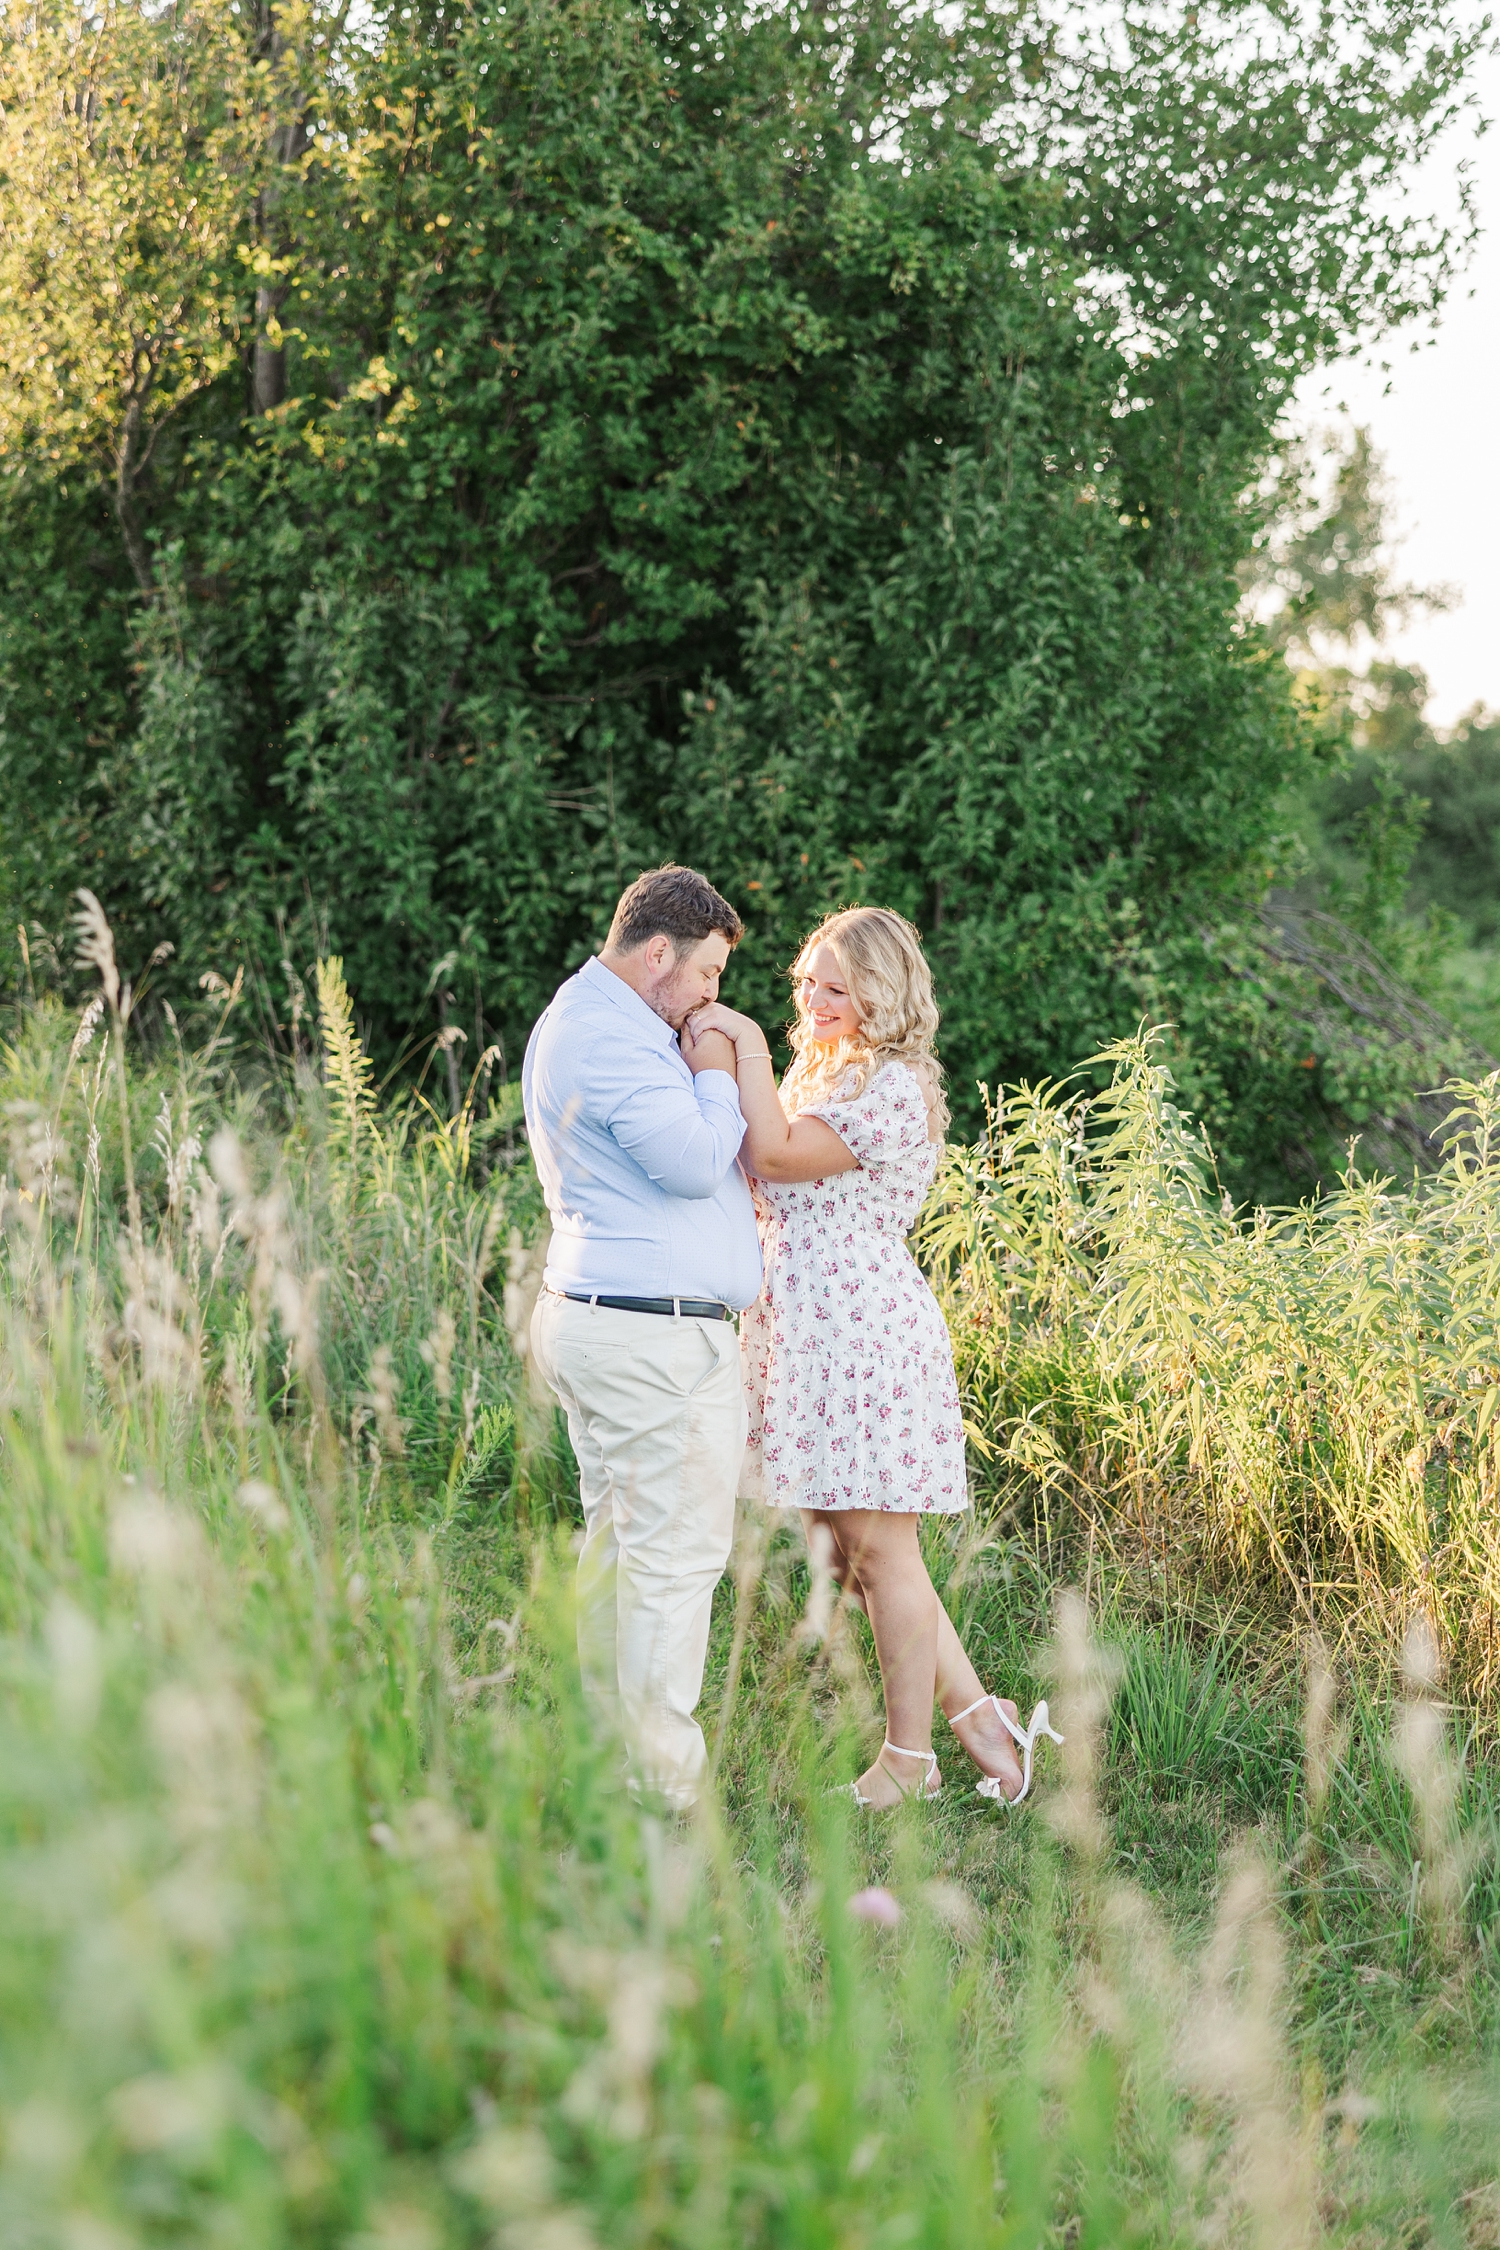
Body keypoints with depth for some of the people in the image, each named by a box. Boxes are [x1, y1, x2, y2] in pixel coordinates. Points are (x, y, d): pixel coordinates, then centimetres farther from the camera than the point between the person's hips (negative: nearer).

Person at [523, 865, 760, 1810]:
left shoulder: (581, 1017, 19)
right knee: (678, 1552, -6)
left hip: (590, 1314, 11)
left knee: (617, 1544, 15)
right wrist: (718, 1075, -7)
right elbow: (692, 1162, -21)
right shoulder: (613, 1036, -17)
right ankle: (663, 1786, -1)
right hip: (660, 1334, -11)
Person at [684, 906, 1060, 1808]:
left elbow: (778, 1157, -20)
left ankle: (909, 1757, 10)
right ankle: (981, 1716, 20)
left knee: (880, 1548, -1)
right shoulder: (816, 1072, 16)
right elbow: (755, 1173, 10)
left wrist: (748, 1054, -17)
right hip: (802, 1331, 10)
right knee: (845, 1549, 12)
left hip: (867, 1334, -10)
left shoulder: (897, 1088, -13)